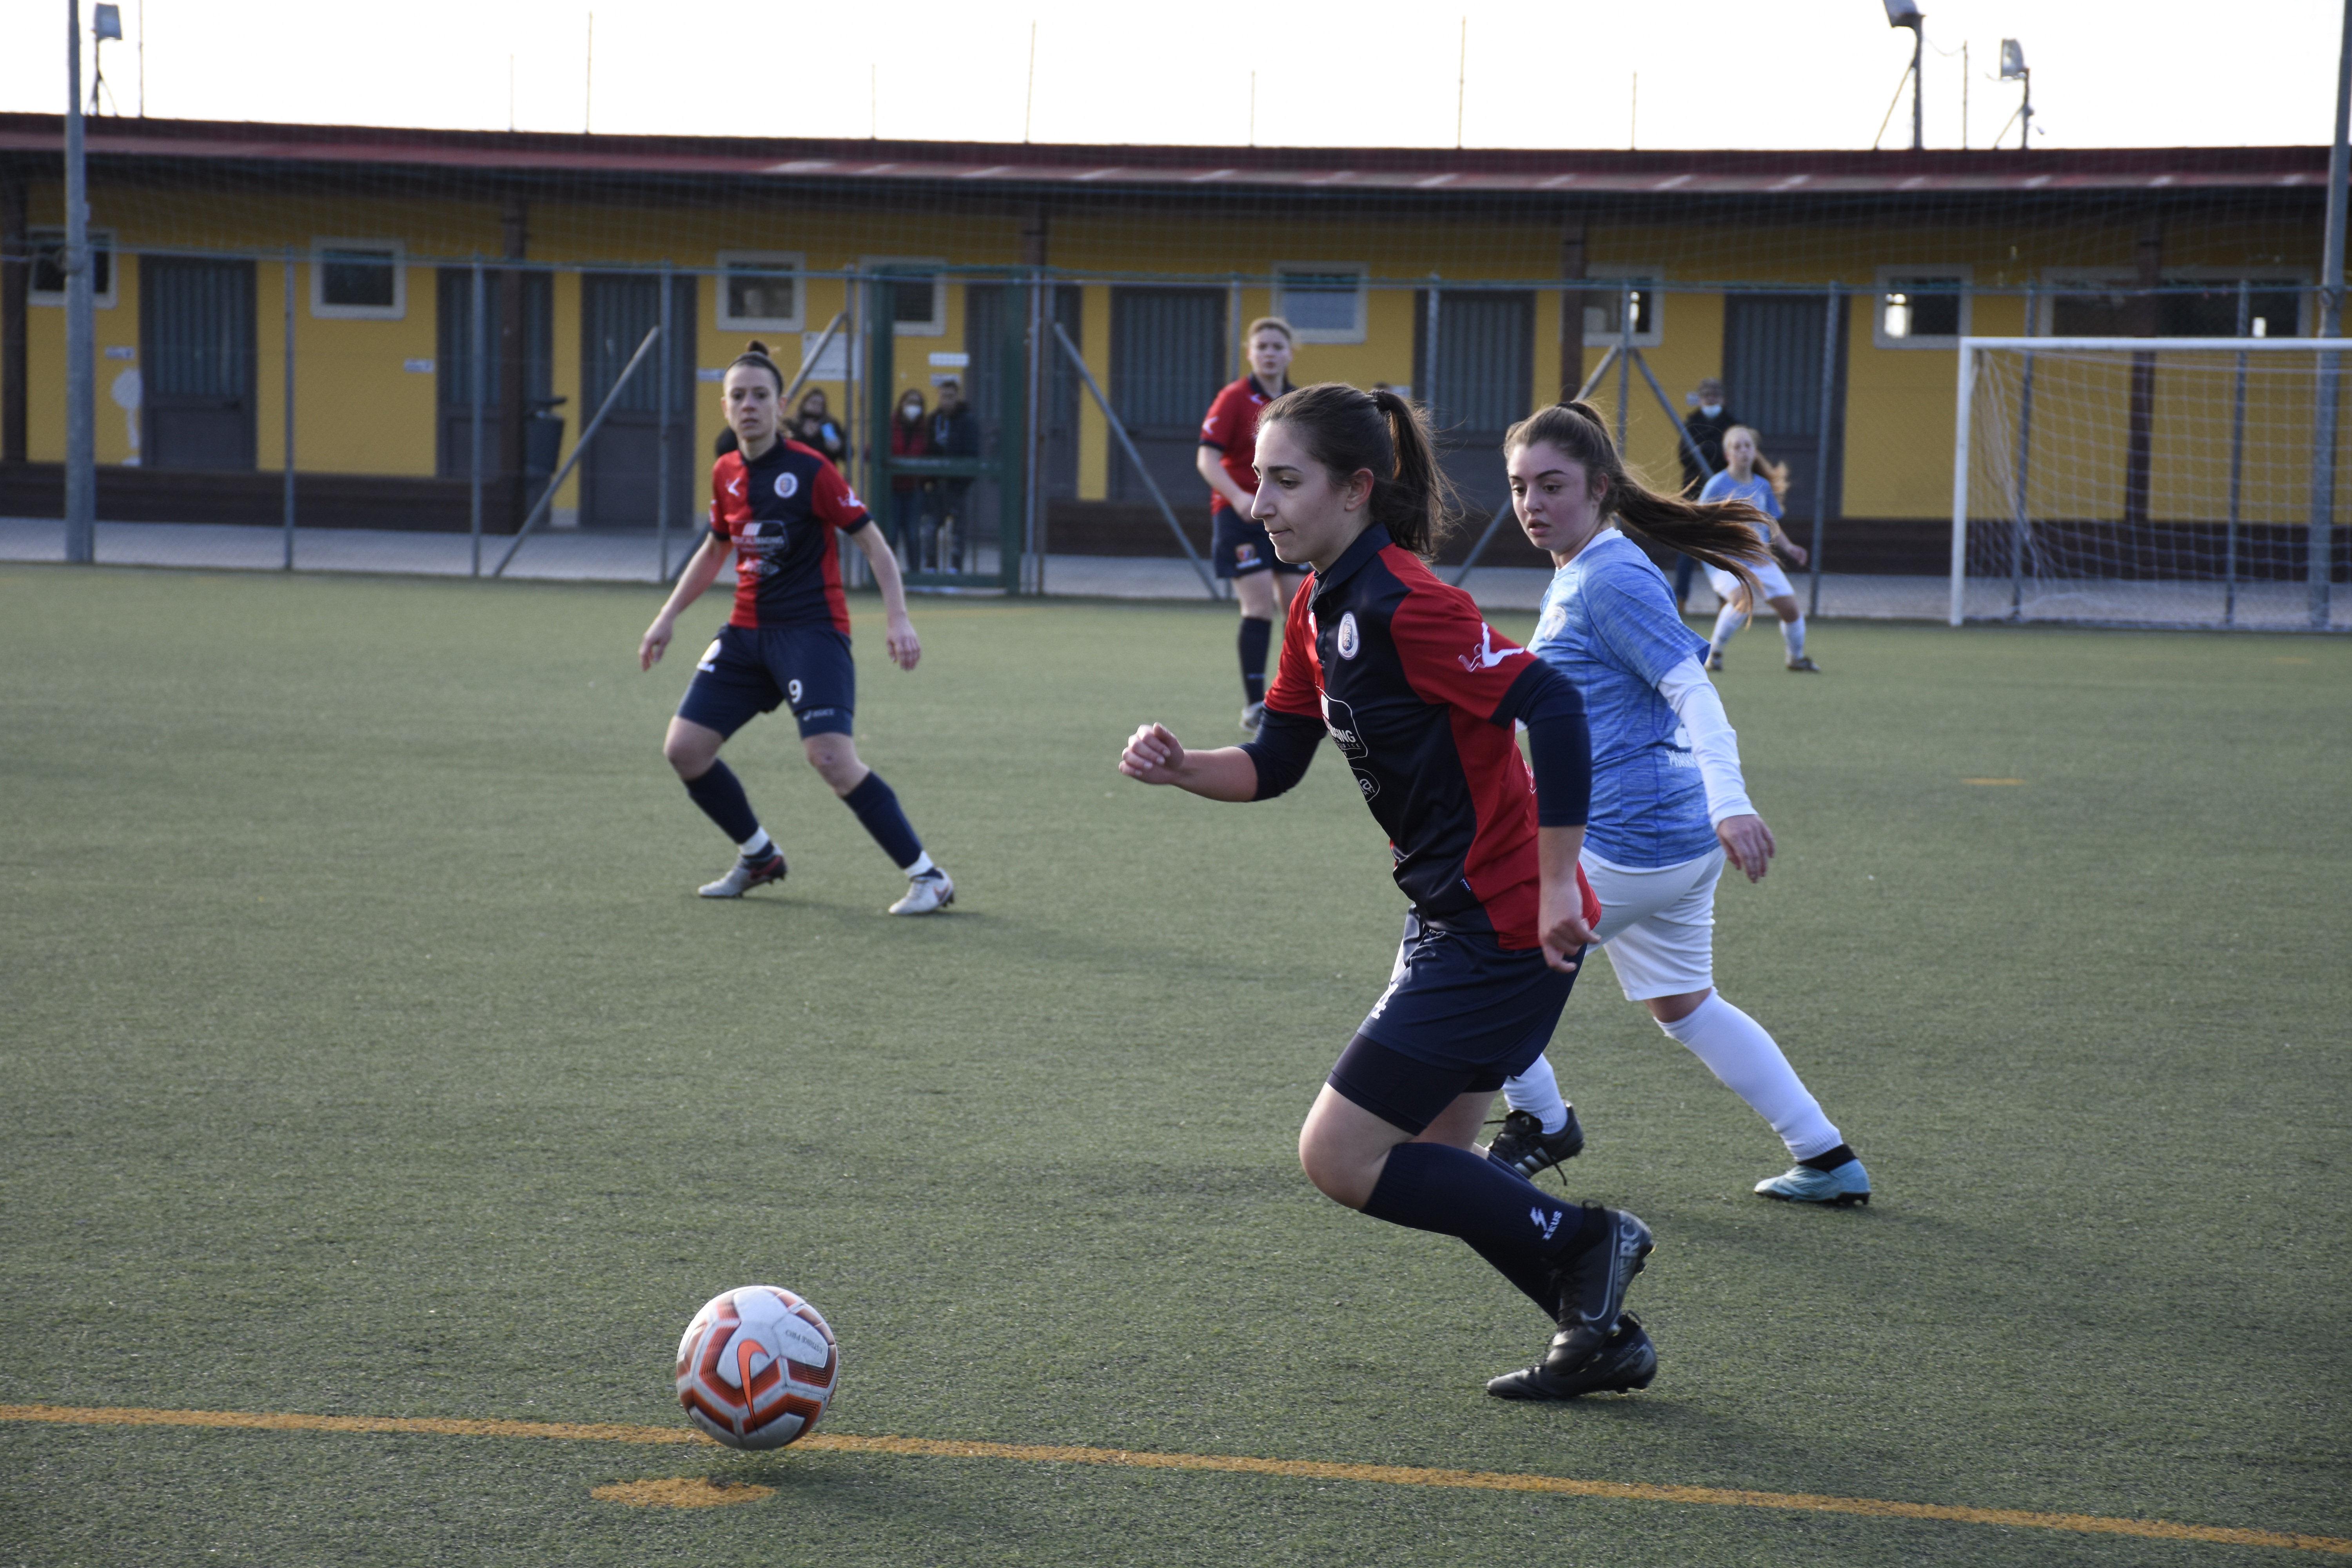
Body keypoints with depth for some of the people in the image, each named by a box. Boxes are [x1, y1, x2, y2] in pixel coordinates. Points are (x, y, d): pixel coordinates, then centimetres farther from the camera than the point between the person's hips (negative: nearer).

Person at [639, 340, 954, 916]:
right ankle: (758, 856, 23)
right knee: (684, 749, 0)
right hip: (747, 632, 7)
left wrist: (897, 619, -20)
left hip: (812, 630, -7)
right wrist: (669, 616, 22)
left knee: (831, 757, -24)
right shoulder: (726, 474, 8)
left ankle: (928, 876, -14)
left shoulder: (811, 471, -11)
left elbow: (873, 544, -9)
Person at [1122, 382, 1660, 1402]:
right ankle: (1602, 1334, 27)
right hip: (1456, 922, 10)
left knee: (1338, 1157, -6)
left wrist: (1555, 885, -26)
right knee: (1427, 1164, 18)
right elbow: (1274, 764, 15)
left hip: (1500, 927, -10)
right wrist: (1179, 769, -5)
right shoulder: (1320, 610, 9)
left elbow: (1553, 710, -27)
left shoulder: (1401, 603, -20)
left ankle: (1584, 1242, 4)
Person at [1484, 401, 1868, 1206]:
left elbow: (1693, 689, -26)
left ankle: (1541, 1125, 19)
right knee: (1683, 1005, 21)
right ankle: (1826, 1160, 23)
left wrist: (1730, 803, -38)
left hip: (1627, 839, -10)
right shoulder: (1573, 577, 13)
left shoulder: (1611, 580, -16)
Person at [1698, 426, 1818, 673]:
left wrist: (1788, 547, 0)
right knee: (1743, 599, -32)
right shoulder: (1717, 486, -9)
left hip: (1760, 560, 6)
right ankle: (1713, 652, -13)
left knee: (1790, 607, 0)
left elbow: (1772, 526, 18)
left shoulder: (1763, 486, 7)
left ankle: (1796, 658, 27)